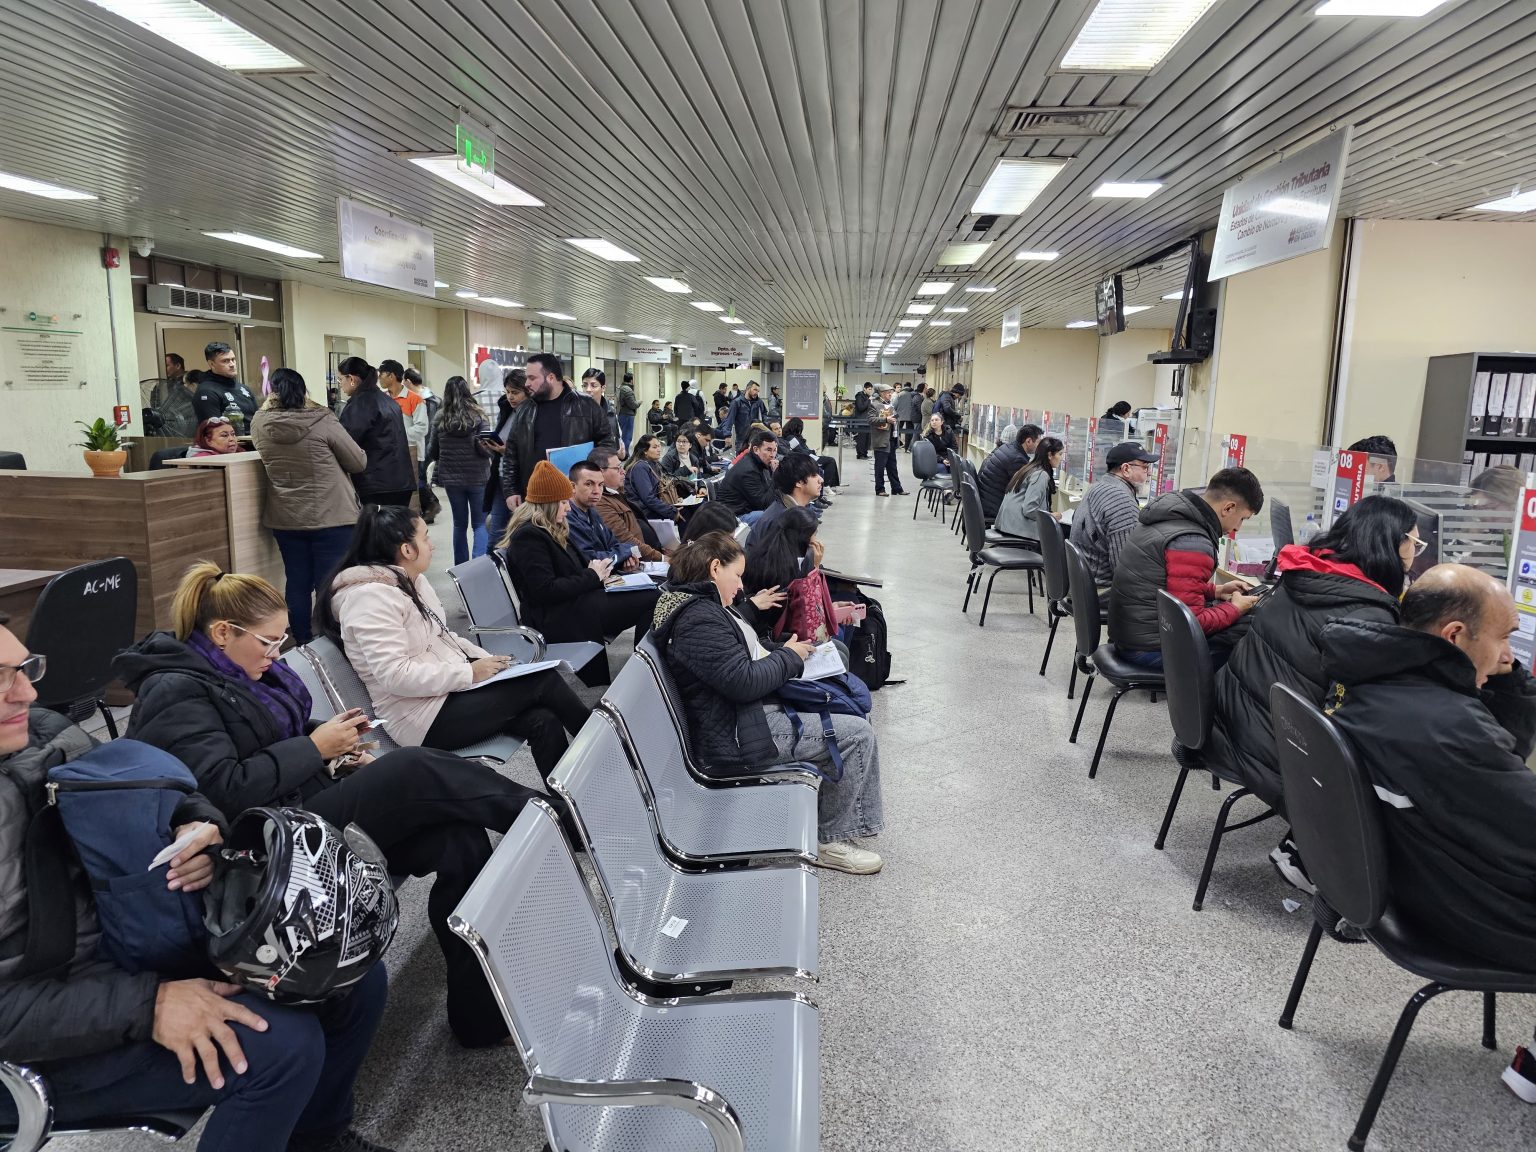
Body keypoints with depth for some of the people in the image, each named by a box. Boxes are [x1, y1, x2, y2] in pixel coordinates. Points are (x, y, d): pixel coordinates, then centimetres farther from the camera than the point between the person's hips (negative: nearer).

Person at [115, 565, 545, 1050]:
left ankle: (483, 1015, -9)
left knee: (460, 838, -15)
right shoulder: (175, 695, -12)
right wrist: (314, 747, -16)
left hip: (308, 801, 8)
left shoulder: (241, 668, 14)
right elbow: (223, 790, -22)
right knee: (417, 770, -26)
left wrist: (338, 754, 7)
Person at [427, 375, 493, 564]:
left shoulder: (440, 419, -1)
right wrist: (487, 448, 9)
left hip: (451, 478, 2)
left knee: (460, 524, 13)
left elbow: (434, 452, 8)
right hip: (477, 477, -2)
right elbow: (487, 448, -12)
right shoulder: (477, 416, -9)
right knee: (480, 523, 6)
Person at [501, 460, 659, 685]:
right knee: (651, 602, -20)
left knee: (651, 597, -10)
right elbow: (545, 591, -20)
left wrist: (597, 572, 2)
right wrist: (592, 576, -11)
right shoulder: (528, 536, -13)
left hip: (573, 602, 10)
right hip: (555, 620, -10)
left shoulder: (551, 530, 18)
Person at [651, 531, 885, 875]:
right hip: (738, 740, -11)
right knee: (857, 734, -10)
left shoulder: (704, 605, 13)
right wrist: (789, 657, -10)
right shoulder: (699, 620, -21)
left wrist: (781, 650, 5)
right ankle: (830, 840, 3)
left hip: (751, 713, 11)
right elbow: (743, 681, -26)